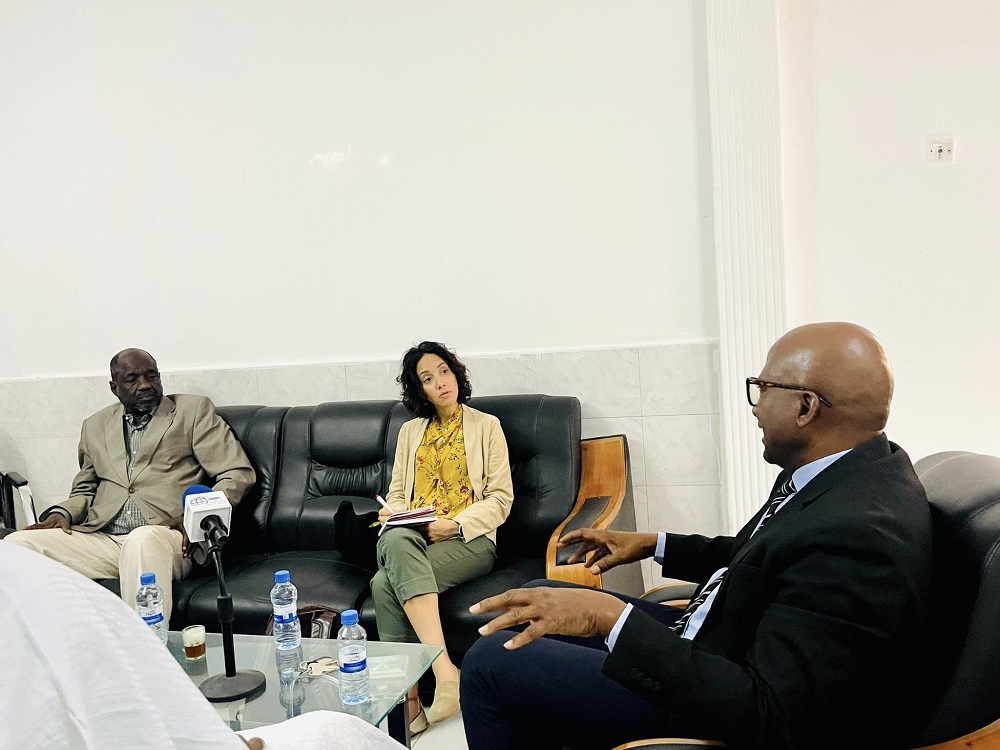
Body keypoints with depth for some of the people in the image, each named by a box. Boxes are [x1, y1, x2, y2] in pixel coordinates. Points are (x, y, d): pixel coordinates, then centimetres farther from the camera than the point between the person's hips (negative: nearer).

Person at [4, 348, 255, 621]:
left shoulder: (194, 411, 10)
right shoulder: (95, 426, 23)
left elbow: (239, 474, 3)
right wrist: (62, 513, 7)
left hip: (164, 537, -4)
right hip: (100, 538, 5)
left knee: (143, 540, -39)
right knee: (15, 545, -16)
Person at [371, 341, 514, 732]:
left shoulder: (486, 425, 10)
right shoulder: (410, 431, 21)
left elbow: (500, 498, 2)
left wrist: (456, 524, -14)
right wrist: (392, 513, -4)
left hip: (468, 539, -3)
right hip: (413, 536, 4)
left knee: (387, 583, -32)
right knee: (396, 541, -36)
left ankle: (408, 701, -28)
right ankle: (444, 670, -41)